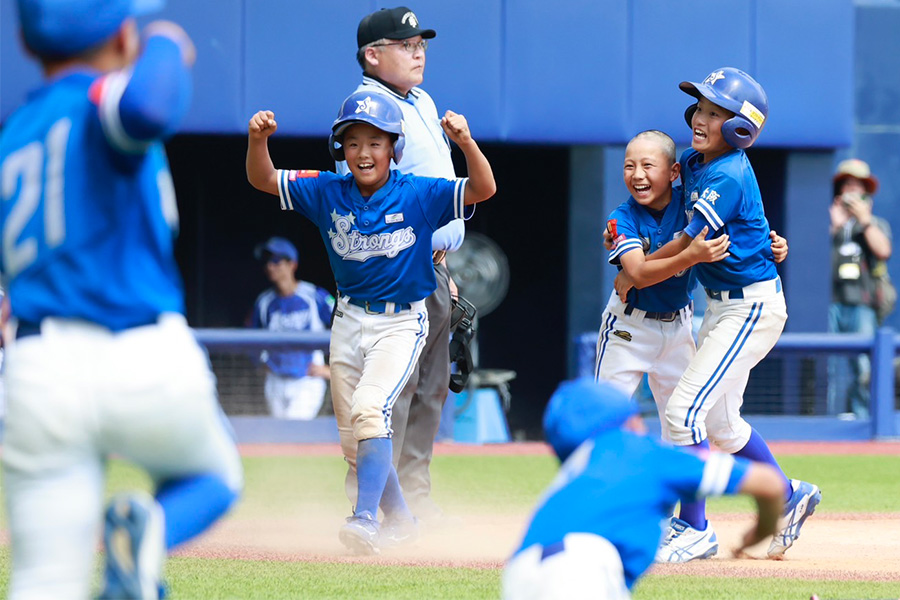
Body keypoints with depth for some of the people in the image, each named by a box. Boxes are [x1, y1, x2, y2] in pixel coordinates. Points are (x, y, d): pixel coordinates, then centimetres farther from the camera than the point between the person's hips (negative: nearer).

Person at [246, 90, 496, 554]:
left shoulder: (417, 196, -12)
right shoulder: (329, 193, -2)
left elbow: (483, 189, -21)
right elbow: (263, 180, -3)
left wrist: (465, 143, -39)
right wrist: (258, 140, -23)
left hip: (401, 322, -5)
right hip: (349, 321, 5)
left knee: (369, 409, -28)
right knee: (353, 441, 10)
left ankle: (365, 519, -30)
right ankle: (400, 521, 30)